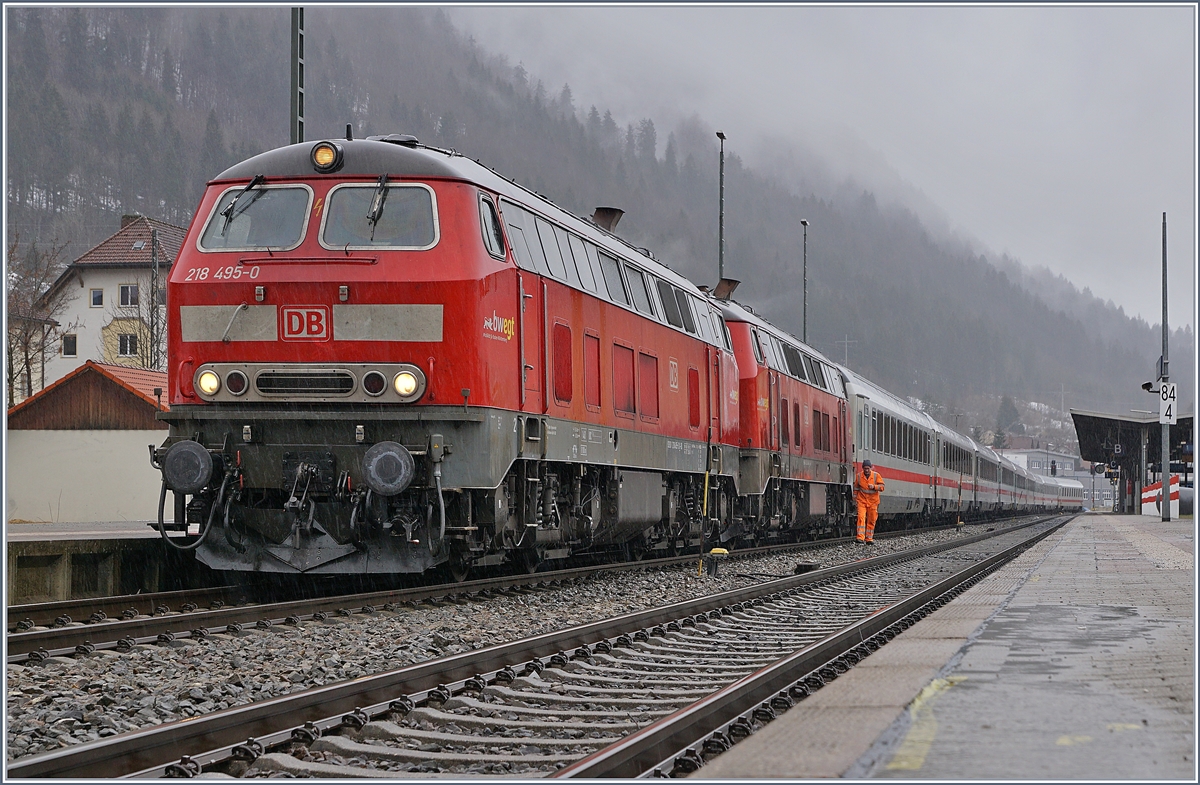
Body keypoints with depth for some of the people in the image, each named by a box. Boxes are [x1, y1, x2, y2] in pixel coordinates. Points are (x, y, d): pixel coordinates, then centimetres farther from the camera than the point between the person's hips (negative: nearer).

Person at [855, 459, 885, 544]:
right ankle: (860, 538, -21)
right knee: (861, 518, -16)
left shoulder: (876, 475, -5)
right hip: (862, 500, 0)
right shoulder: (859, 476, -1)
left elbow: (882, 487, -8)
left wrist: (874, 486, -24)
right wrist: (855, 496, 18)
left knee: (871, 520, 5)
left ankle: (869, 539, 15)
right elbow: (856, 487, 15)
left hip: (873, 501, 0)